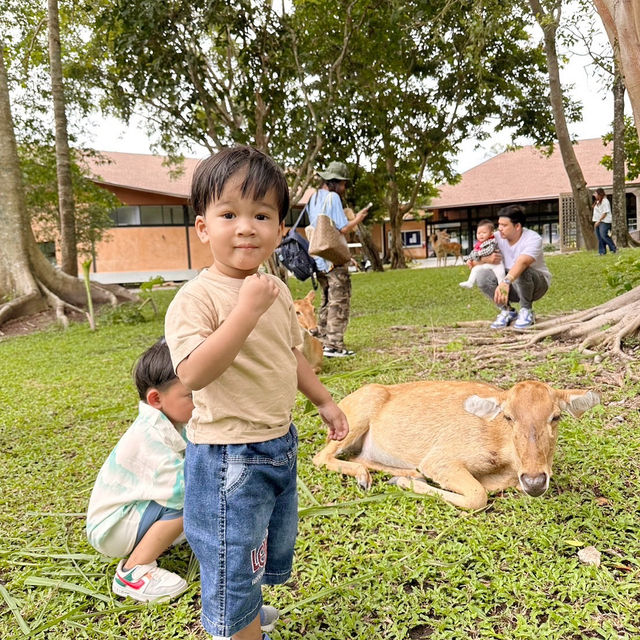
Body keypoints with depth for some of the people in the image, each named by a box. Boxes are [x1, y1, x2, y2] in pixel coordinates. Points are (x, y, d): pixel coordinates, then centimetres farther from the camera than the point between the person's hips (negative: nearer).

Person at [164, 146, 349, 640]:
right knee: (234, 564, 6)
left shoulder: (276, 290, 3)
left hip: (280, 445, 9)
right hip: (228, 457, -8)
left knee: (273, 555, 27)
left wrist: (324, 400, 18)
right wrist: (247, 310, -36)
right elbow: (193, 373, -33)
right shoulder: (198, 296, -20)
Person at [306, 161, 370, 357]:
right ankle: (334, 345, -7)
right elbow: (343, 228, -15)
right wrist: (357, 219, 3)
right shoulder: (332, 197, -10)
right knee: (339, 301, -5)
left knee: (327, 300, 16)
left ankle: (323, 342, 18)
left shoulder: (314, 198, 15)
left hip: (319, 258, 9)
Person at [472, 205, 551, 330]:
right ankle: (506, 310, -4)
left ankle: (526, 311, -14)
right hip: (513, 288, 5)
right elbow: (474, 261, -7)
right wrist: (487, 259, -31)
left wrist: (506, 282, -58)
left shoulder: (533, 239, -21)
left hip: (537, 283, -4)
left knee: (522, 272, -38)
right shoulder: (497, 237, -6)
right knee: (483, 276, -21)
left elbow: (522, 263, -41)